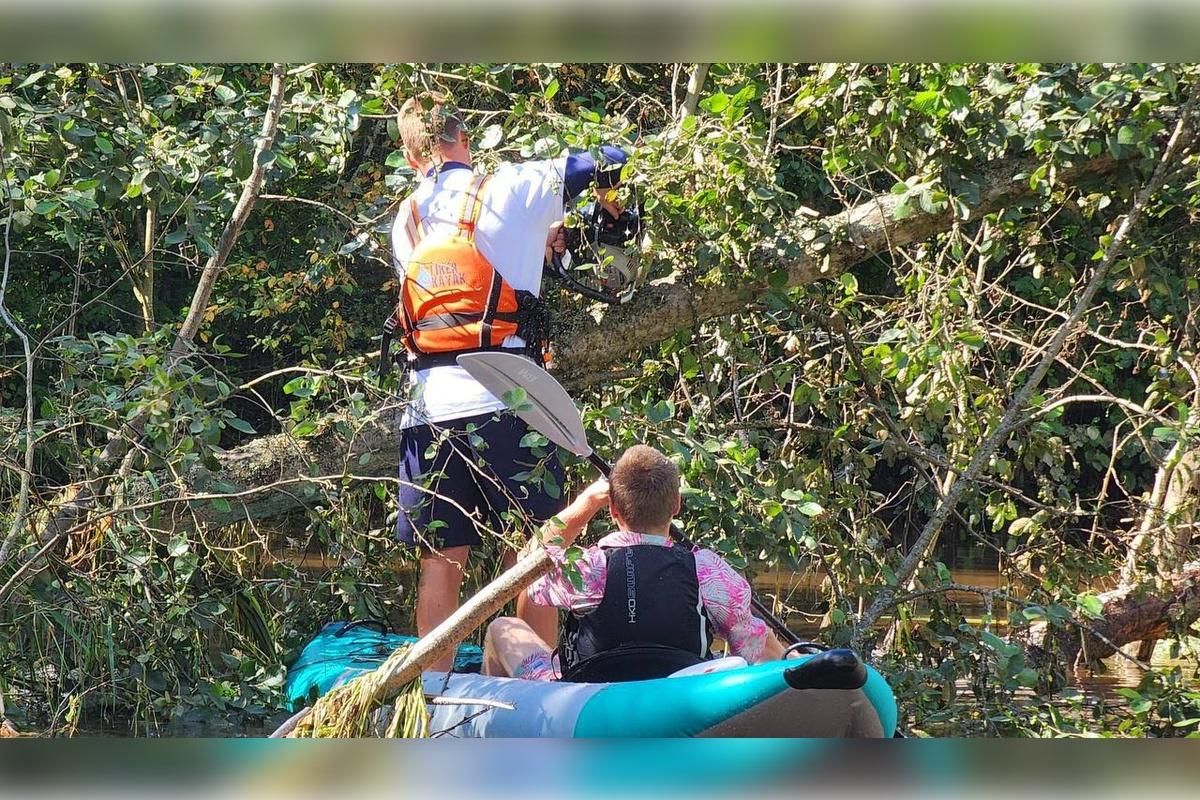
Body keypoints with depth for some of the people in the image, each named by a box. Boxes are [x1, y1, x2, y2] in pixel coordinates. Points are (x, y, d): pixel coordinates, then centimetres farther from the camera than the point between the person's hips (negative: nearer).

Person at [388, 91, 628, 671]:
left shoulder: (406, 221, 16)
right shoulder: (509, 189, 3)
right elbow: (605, 162, 6)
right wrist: (610, 206, 27)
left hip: (428, 405, 4)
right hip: (504, 400, -4)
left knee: (440, 564, 8)